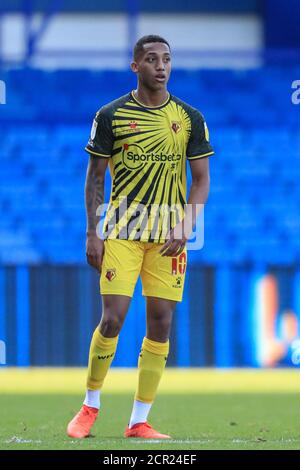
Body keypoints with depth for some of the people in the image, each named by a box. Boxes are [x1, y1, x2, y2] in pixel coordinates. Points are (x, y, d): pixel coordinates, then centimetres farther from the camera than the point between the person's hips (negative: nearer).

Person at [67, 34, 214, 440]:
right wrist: (93, 234, -2)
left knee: (160, 322, -1)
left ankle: (139, 421, 6)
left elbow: (201, 180, 8)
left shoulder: (190, 118, 5)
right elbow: (95, 178, 5)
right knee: (112, 318, -10)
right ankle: (90, 406, 10)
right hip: (121, 231, -2)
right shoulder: (111, 115, 1)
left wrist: (184, 228, -5)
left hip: (170, 235, 2)